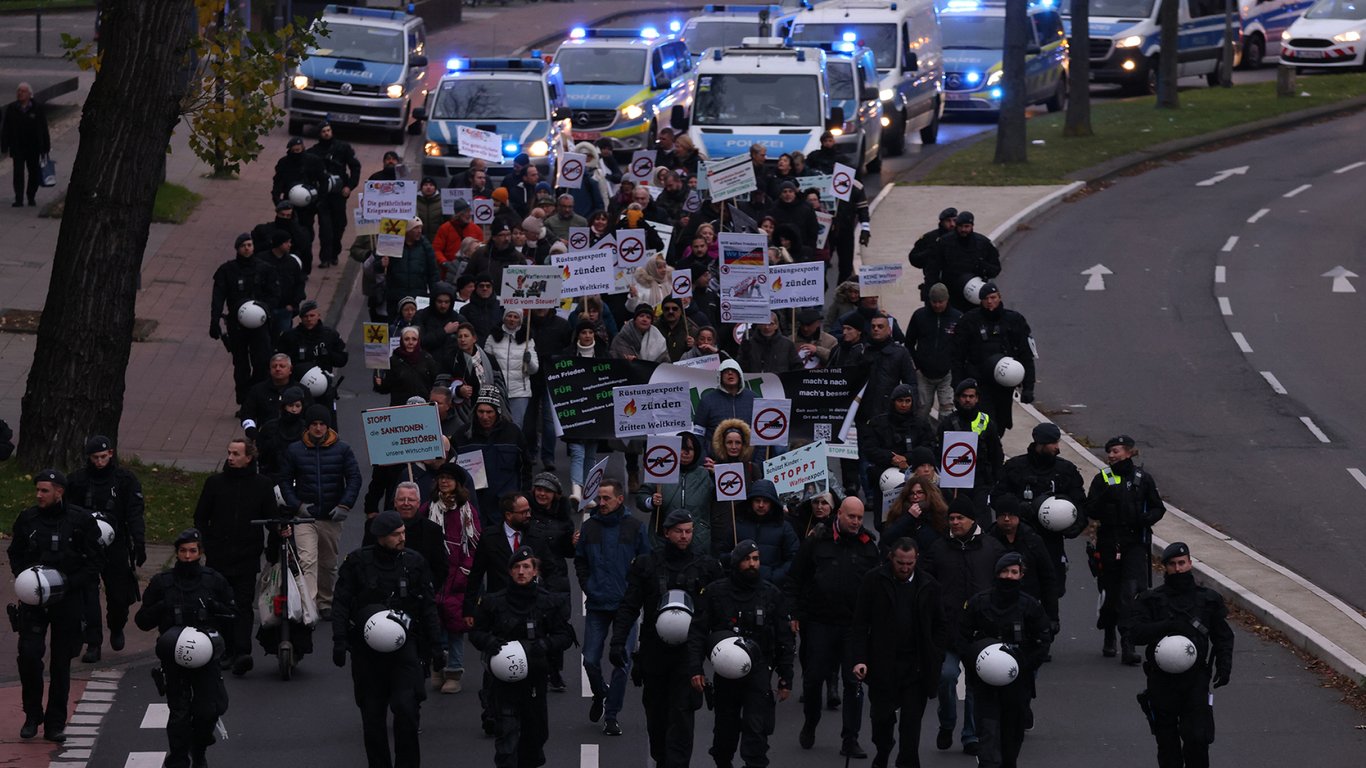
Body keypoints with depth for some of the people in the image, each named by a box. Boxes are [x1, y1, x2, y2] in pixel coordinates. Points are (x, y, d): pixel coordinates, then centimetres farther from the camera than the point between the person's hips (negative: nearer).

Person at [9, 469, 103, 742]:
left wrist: (68, 584, -12)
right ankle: (32, 716, 6)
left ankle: (55, 723, 15)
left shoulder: (80, 520, -5)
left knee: (61, 662, 5)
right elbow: (15, 556, 15)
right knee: (29, 654, -12)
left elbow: (96, 562, 0)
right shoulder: (27, 519, 2)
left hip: (67, 600, -1)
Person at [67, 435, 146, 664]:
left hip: (115, 547, 0)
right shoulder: (77, 480, 2)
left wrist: (139, 544, -12)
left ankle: (116, 628, 35)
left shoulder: (125, 480, 0)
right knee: (87, 596, -6)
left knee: (119, 594, 5)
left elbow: (135, 515, -2)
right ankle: (93, 644, -1)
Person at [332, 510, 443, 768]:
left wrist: (434, 645, 8)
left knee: (406, 707, -14)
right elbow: (342, 603, 2)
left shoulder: (414, 562, 4)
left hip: (405, 645, 0)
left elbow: (428, 607, 10)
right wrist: (340, 640, -8)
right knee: (372, 713, 5)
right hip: (366, 647, 0)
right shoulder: (357, 562, 0)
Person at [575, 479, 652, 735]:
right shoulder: (590, 527, 5)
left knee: (622, 662, -2)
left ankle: (611, 715, 7)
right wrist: (587, 586, 5)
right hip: (596, 605, 2)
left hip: (625, 606, -2)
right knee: (590, 660, 1)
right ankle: (600, 694, 31)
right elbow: (580, 560, 16)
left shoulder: (633, 527, 0)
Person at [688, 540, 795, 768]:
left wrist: (786, 679, 7)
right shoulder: (715, 592, 2)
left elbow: (784, 638, 9)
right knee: (725, 729, 10)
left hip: (759, 670, -1)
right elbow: (697, 632, 1)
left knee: (756, 728, -11)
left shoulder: (771, 594, 5)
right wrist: (695, 669, -9)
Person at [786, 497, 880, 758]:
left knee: (854, 683, 0)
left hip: (854, 626, 1)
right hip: (819, 623, -1)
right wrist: (795, 614, -4)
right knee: (813, 678, 6)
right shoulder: (816, 542, -1)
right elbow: (795, 580, 2)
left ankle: (850, 740, 5)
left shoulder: (868, 546, 5)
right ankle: (809, 725, 29)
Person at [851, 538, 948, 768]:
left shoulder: (928, 585, 3)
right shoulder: (873, 581, -2)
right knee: (882, 717, 11)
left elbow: (940, 627, 10)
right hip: (882, 666, 0)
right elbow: (860, 624, -2)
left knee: (912, 721, -3)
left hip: (917, 668, 0)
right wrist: (859, 659, -12)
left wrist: (935, 661, 0)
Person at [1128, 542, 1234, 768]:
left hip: (1196, 681, -1)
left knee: (1197, 739, -11)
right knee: (1167, 742, 6)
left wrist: (1224, 665, -1)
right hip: (1161, 680, 1)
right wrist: (1167, 626, -20)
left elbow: (1223, 636, 14)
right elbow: (1135, 632, -9)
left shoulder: (1208, 599, 9)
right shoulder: (1151, 600, 5)